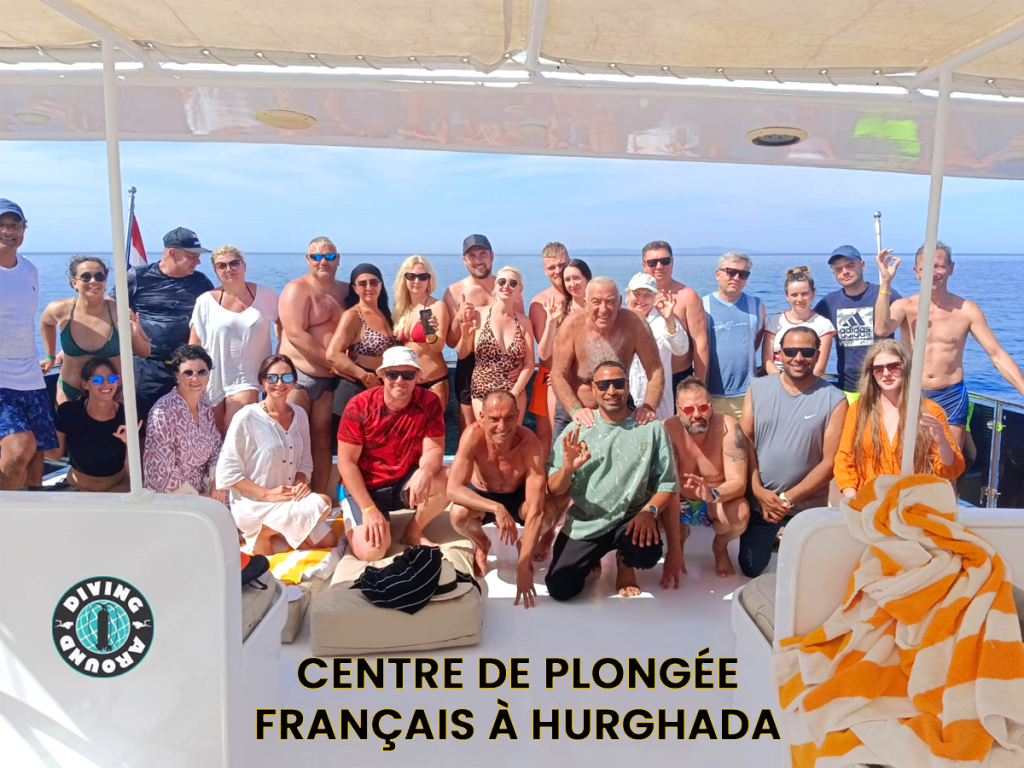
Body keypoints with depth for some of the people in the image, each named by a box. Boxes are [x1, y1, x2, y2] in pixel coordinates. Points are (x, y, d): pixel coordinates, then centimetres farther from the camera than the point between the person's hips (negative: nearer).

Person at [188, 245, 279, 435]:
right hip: (215, 380, 1)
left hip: (248, 378, 0)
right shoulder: (206, 302, -4)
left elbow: (282, 325, 14)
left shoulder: (266, 296, -1)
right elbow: (194, 346, 0)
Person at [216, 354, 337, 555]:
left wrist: (301, 483, -11)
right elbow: (227, 472, -14)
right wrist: (267, 494, -21)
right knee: (322, 503, -24)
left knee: (328, 542, -2)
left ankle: (272, 531, 12)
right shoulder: (246, 418, -15)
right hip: (253, 505, -6)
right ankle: (262, 533, -3)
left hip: (290, 501, 6)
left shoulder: (300, 415, 2)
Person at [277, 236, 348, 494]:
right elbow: (295, 335, -15)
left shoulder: (345, 290, 13)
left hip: (329, 379, 5)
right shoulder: (297, 289, -4)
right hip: (297, 375, -5)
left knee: (322, 441, 7)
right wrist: (333, 360, -15)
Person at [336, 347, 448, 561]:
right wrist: (369, 508, -21)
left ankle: (413, 533, 0)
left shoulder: (429, 403, -12)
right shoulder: (359, 406, -17)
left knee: (445, 482, -28)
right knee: (371, 551, -23)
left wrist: (425, 471, -40)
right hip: (366, 487, -2)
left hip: (406, 483, 2)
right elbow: (346, 463, -14)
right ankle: (358, 523, 15)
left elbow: (434, 450, -15)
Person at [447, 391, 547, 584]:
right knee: (459, 514, -34)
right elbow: (453, 489, -35)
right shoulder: (473, 434, -33)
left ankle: (525, 545, 5)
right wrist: (497, 508, -50)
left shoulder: (529, 442, -34)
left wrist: (524, 567, -42)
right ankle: (481, 544, 5)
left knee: (548, 511, -33)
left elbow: (536, 509, -37)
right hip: (482, 496, 0)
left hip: (518, 497, 0)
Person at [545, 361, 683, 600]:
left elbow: (667, 483, -3)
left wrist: (649, 510, -22)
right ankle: (593, 557, 28)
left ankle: (625, 563, 9)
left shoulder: (651, 429, -5)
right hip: (584, 524, 1)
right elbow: (553, 489, -4)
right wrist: (567, 468, -26)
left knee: (648, 555, -32)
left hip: (631, 520, -1)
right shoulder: (577, 430, -2)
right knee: (560, 589, -6)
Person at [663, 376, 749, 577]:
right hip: (680, 502, 2)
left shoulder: (728, 428, -25)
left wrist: (713, 494, -51)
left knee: (740, 513, -35)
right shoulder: (668, 429, -22)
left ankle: (720, 547, 6)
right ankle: (680, 535, 11)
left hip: (719, 503, -1)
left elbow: (739, 483, -28)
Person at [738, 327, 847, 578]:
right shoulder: (757, 389, -4)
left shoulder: (834, 400, -12)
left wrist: (788, 498, -17)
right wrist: (759, 491, -15)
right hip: (758, 501, 2)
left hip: (807, 507, -2)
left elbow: (830, 461, -13)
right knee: (751, 569, 14)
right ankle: (775, 539, 42)